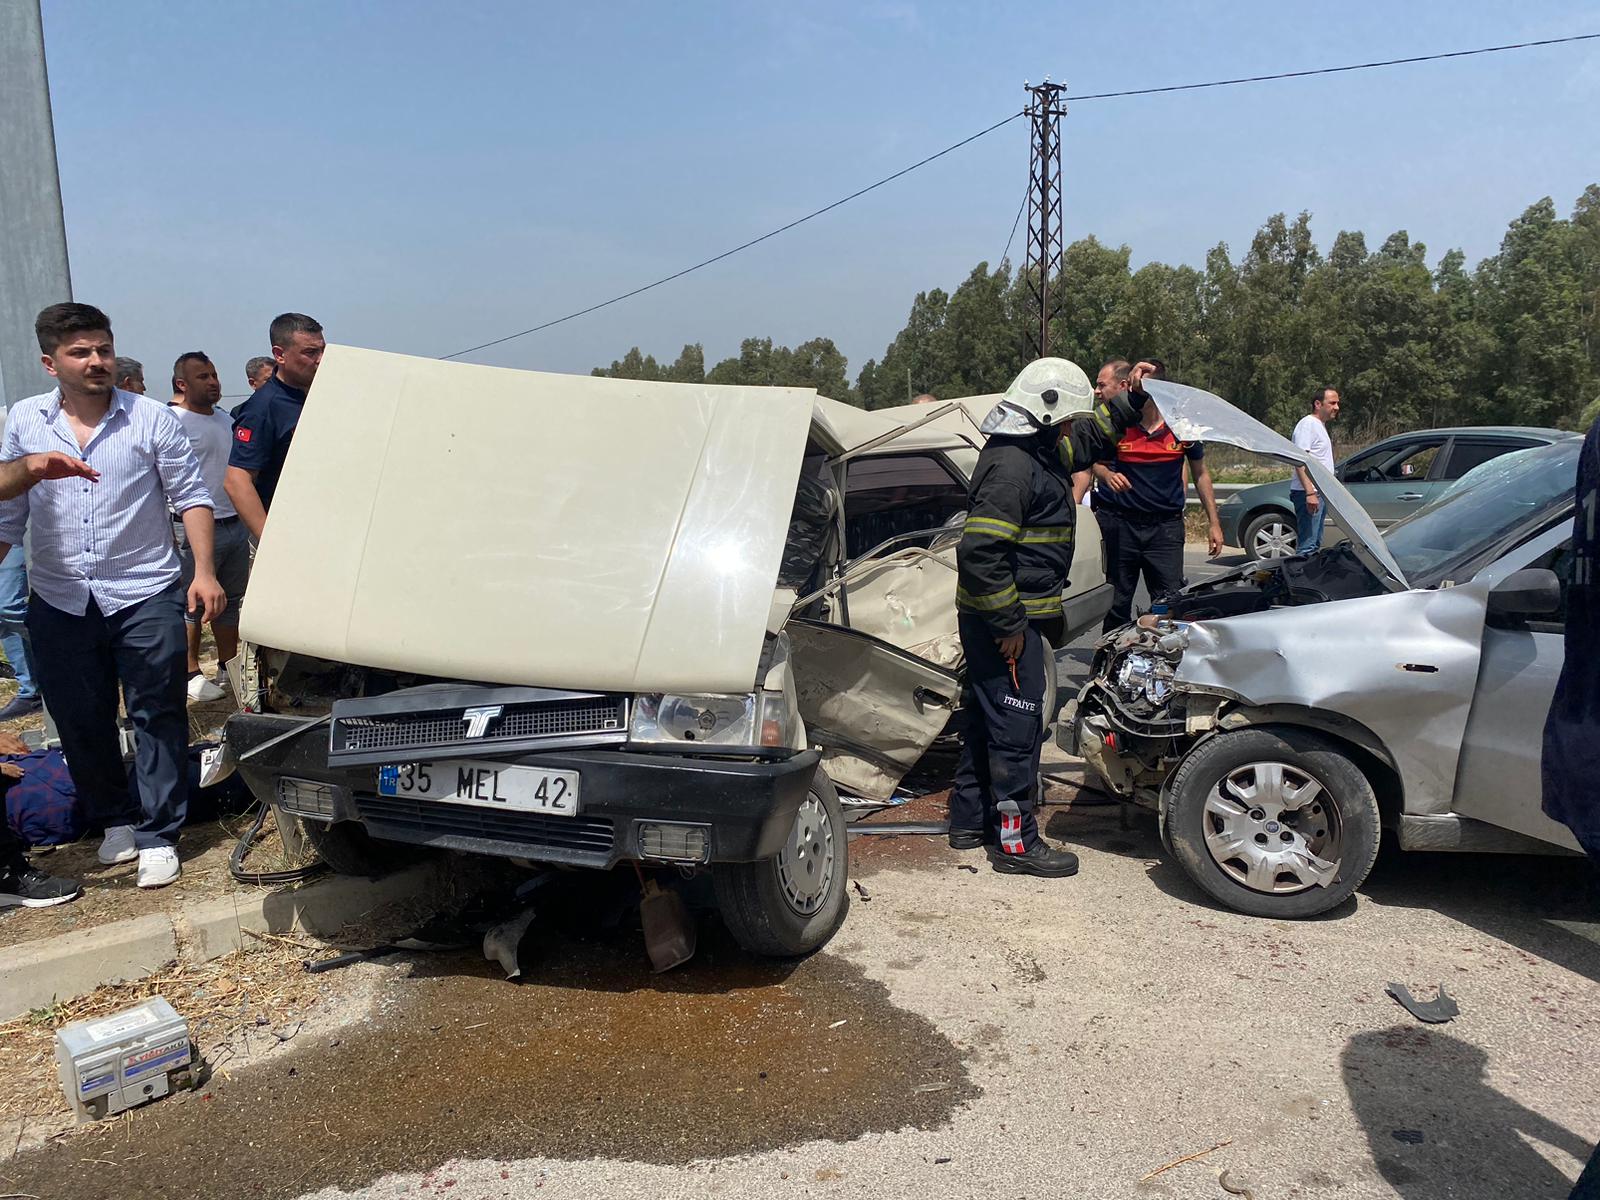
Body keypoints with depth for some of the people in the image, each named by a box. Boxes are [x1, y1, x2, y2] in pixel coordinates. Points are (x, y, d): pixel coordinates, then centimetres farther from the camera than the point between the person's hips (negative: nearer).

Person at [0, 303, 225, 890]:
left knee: (157, 717, 1)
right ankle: (115, 820, 30)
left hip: (144, 594, -3)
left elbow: (190, 495, -3)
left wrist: (204, 571, -11)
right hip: (59, 602, 3)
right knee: (80, 724, 12)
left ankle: (158, 836, 11)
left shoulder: (151, 417, -3)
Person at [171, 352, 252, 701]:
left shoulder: (227, 420, 15)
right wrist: (167, 531, -19)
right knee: (192, 605, 1)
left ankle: (228, 669, 24)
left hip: (236, 525, 7)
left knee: (230, 602, 14)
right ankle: (191, 674, 11)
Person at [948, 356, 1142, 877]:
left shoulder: (1038, 450, 12)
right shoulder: (1011, 466, -21)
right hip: (1006, 622, -11)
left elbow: (1089, 437, 34)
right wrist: (1010, 624, -24)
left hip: (999, 618, 11)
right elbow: (979, 552, -28)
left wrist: (1129, 400, 27)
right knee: (1018, 727, -4)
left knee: (987, 719, 18)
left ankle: (969, 820, 30)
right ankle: (1015, 843, 6)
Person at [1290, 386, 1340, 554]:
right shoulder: (1307, 424, -12)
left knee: (1316, 544, 14)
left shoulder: (1321, 426, 20)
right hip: (1309, 493, -11)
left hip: (1320, 493, 11)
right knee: (1307, 545, -13)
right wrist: (1310, 492, -29)